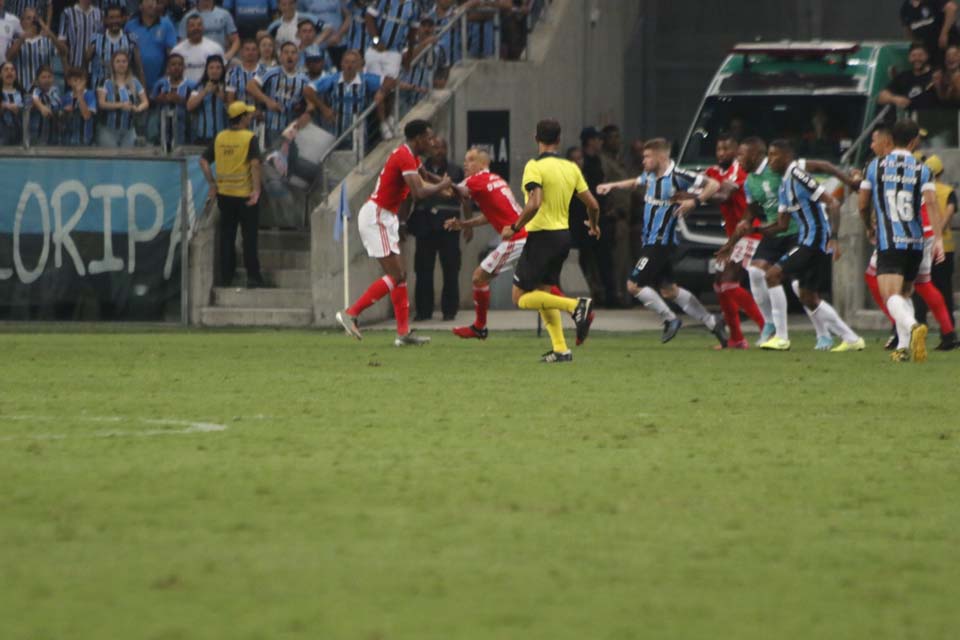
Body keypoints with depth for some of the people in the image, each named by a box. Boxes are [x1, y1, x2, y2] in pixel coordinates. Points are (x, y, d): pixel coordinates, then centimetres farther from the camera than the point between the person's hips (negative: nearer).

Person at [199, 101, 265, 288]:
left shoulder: (219, 138, 3)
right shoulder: (249, 138, -11)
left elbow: (204, 161, 2)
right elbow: (255, 164, -22)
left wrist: (212, 184, 8)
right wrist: (256, 190, -19)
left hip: (224, 194, 4)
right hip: (245, 194, -4)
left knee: (226, 236, 12)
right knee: (249, 236, 5)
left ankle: (226, 275, 15)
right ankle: (252, 276, 6)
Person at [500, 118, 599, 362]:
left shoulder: (535, 167, -12)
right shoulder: (571, 168, 7)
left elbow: (534, 204, -25)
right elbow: (593, 205, 8)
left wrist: (514, 228, -13)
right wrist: (594, 225, 29)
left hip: (542, 235, -7)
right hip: (563, 235, 7)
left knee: (521, 298, -2)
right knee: (543, 292, 18)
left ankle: (576, 305, -18)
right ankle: (560, 349, 8)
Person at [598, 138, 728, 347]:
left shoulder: (676, 176, -17)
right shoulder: (651, 175, 9)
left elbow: (713, 184, -18)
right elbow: (636, 182, 34)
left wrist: (695, 202, -29)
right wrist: (612, 186, 25)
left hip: (662, 242, -9)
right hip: (651, 241, 9)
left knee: (634, 285, -11)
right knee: (668, 289, 15)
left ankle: (670, 320, -1)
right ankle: (712, 323, 22)